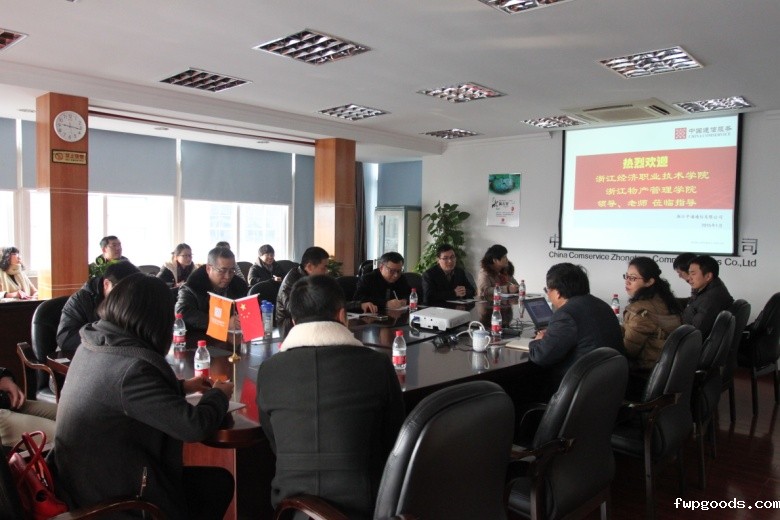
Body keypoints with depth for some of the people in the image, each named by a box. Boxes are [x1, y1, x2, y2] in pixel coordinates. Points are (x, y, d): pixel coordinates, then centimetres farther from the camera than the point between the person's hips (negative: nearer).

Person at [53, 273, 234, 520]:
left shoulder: (92, 343, -2)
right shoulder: (132, 366, -30)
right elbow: (194, 427, -26)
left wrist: (182, 386, 18)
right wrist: (218, 394, -7)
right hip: (108, 495, -8)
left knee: (209, 480, 17)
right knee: (220, 482, 7)